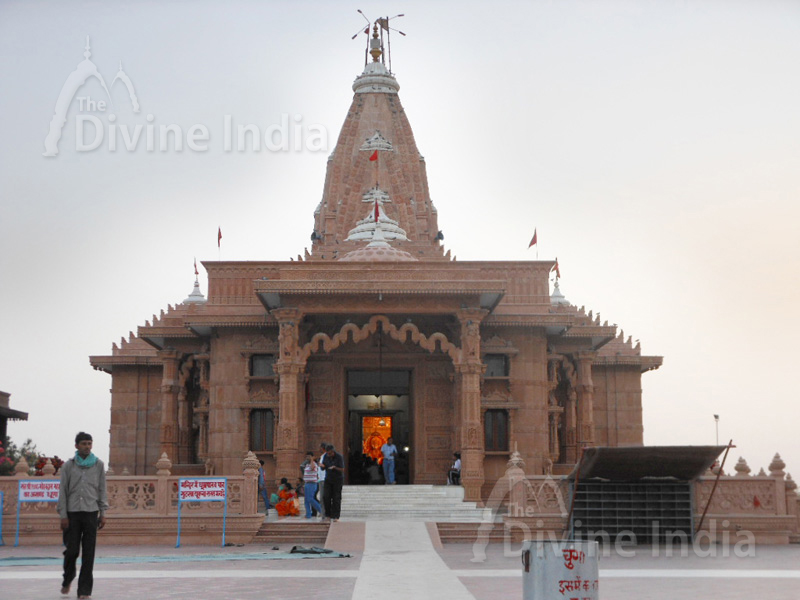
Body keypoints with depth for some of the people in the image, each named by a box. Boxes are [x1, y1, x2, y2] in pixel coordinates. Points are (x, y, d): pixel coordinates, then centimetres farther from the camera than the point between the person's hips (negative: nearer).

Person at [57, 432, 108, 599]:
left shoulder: (98, 465, 8)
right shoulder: (68, 466, 5)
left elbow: (102, 490, 9)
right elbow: (63, 491, 5)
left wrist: (103, 513, 4)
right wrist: (63, 515, -1)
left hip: (91, 512, 1)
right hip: (73, 512, 0)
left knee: (88, 553, -2)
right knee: (72, 550, 1)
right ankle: (67, 579, 29)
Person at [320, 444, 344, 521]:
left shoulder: (339, 457, -18)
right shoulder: (325, 456, -4)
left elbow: (342, 470, -19)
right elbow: (323, 469, 0)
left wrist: (334, 467, -37)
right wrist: (322, 466, -24)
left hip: (338, 479, -4)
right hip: (328, 479, 4)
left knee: (336, 498, -4)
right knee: (326, 497, -7)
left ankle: (335, 517, 1)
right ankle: (328, 514, 5)